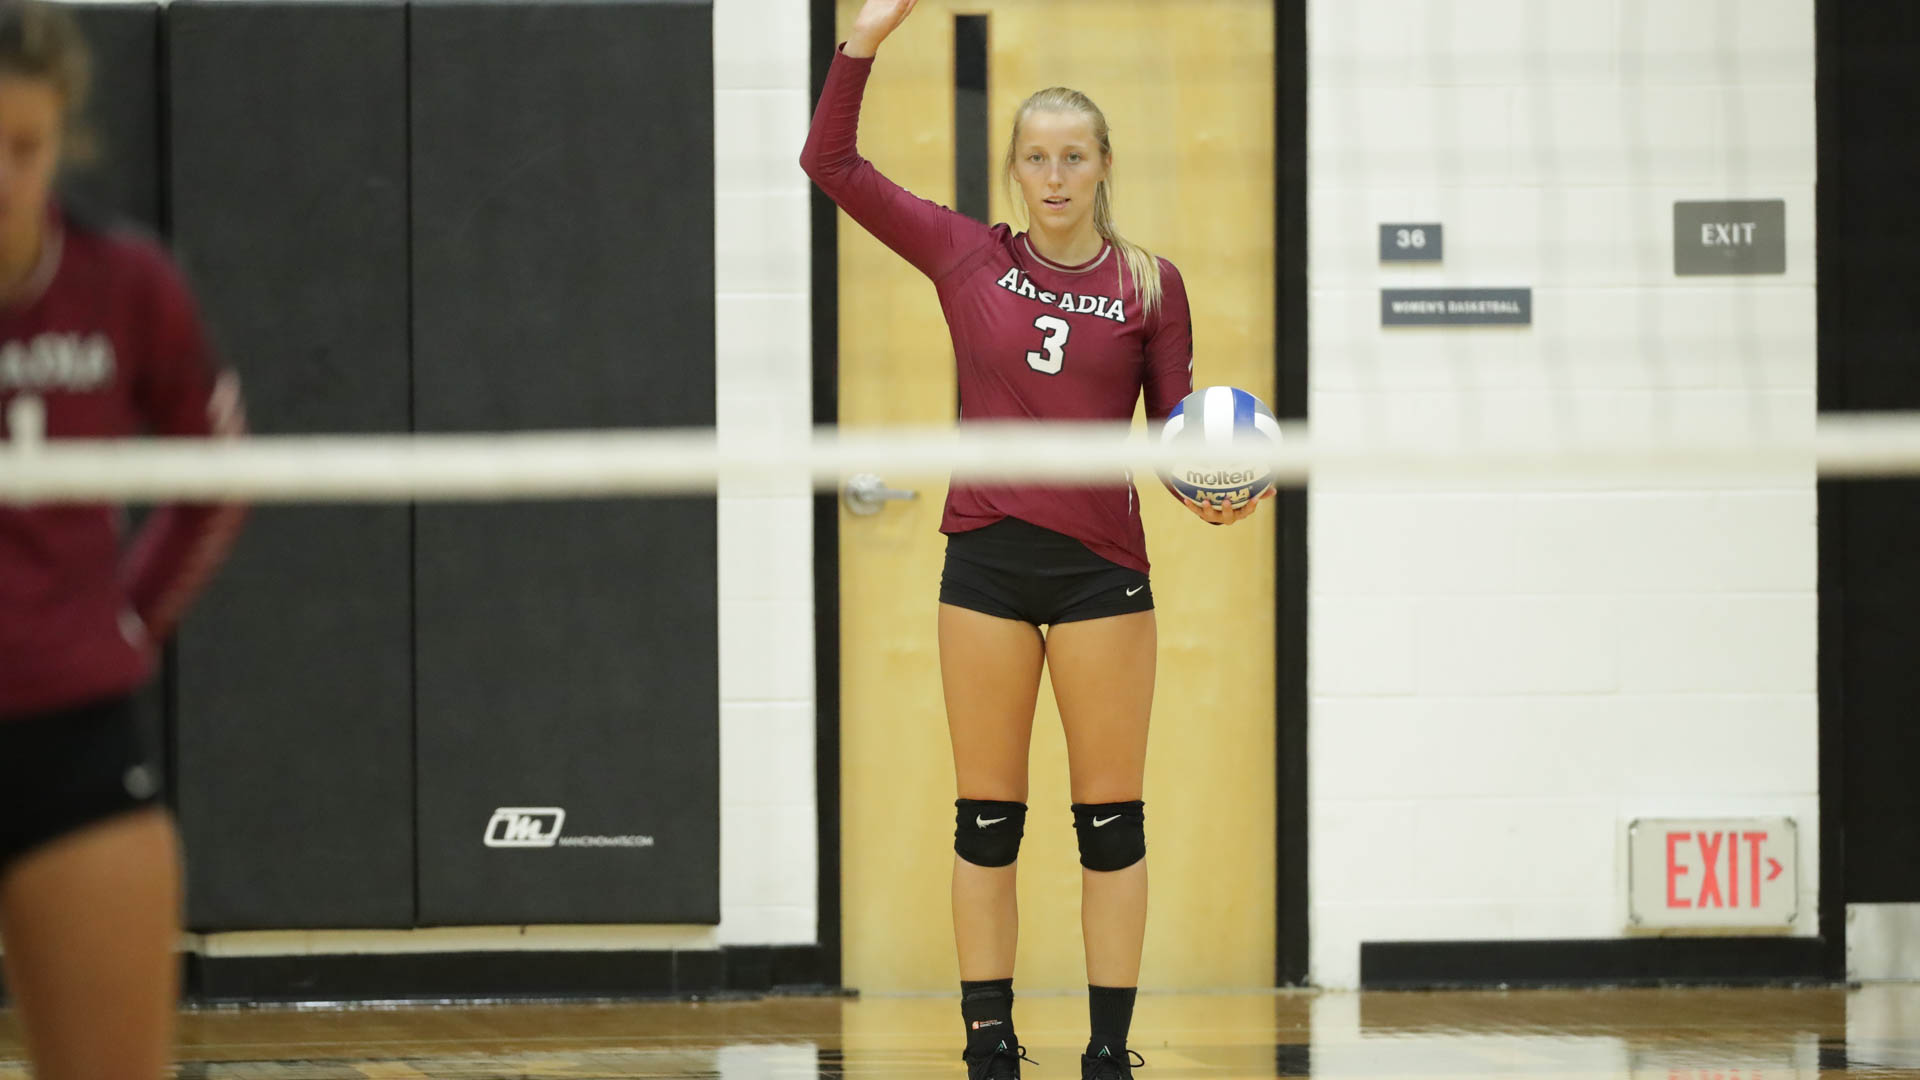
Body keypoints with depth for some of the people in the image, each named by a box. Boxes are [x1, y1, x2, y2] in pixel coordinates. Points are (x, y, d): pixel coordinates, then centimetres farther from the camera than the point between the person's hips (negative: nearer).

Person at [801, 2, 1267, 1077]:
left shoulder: (1150, 284, 3)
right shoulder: (967, 257, 4)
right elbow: (833, 162, 3)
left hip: (1103, 565, -1)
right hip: (988, 556, 1)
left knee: (1113, 818, 1)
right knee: (987, 818, 3)